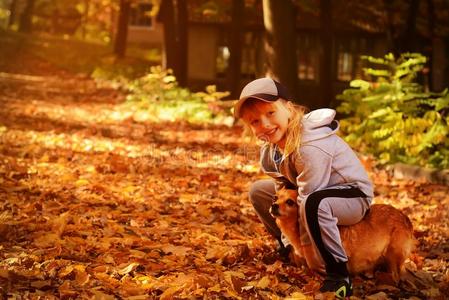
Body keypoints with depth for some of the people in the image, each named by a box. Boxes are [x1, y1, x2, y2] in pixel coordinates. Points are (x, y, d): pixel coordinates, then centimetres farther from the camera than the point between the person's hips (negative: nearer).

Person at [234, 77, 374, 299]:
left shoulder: (310, 147, -33)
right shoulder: (270, 148, -5)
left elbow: (308, 201, -30)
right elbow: (284, 188, 3)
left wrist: (305, 248, -22)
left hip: (353, 196, -9)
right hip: (316, 191, 9)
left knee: (314, 204, -42)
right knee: (259, 191, 9)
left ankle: (339, 276, -29)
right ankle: (287, 246, 23)